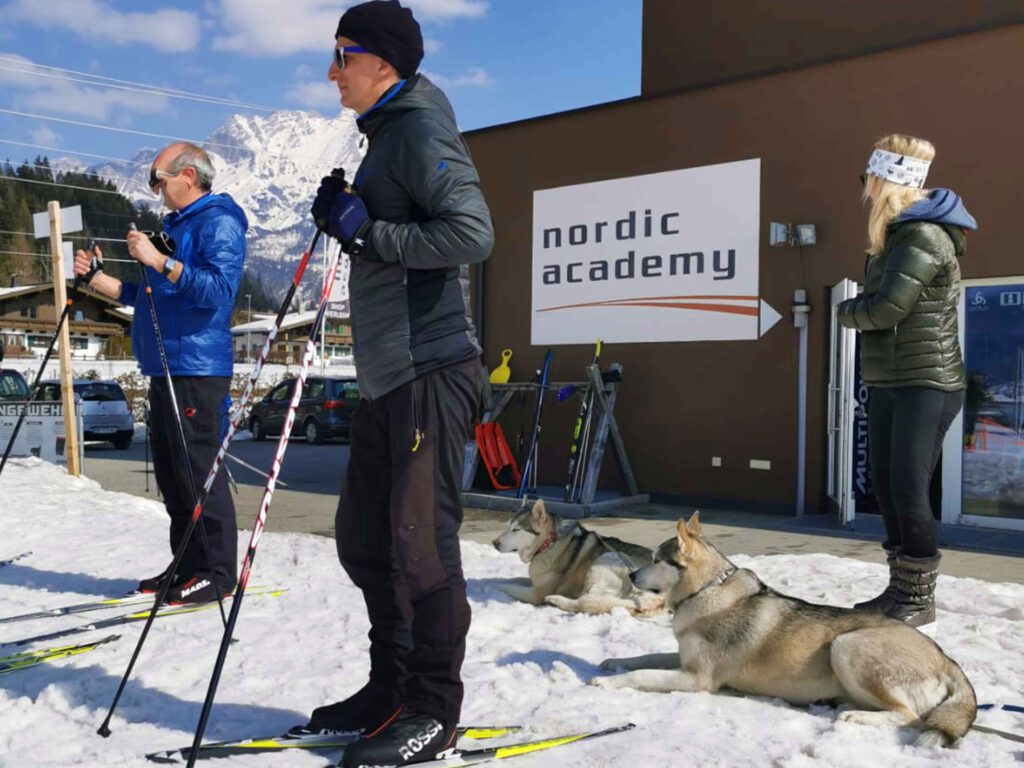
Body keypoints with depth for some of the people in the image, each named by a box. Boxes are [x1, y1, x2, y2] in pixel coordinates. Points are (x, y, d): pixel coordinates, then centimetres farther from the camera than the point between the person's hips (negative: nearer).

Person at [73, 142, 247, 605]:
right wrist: (95, 278, 18)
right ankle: (188, 566, 20)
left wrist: (160, 262, -25)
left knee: (199, 471, -9)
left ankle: (218, 572, -2)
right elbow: (151, 298, 26)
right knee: (171, 475, 12)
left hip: (197, 370, -10)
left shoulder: (219, 222, -7)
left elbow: (218, 290, -21)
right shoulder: (175, 225, 23)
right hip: (164, 368, 10)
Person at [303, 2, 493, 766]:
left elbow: (472, 232, -20)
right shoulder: (387, 133, 22)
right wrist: (344, 216, 9)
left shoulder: (420, 128, -8)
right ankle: (391, 688, 25)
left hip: (429, 369, -10)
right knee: (364, 535, 13)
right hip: (386, 375, 10)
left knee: (419, 539, -5)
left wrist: (369, 233, -17)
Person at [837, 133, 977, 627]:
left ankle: (919, 599, 4)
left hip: (926, 384, -10)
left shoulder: (924, 235, -16)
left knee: (909, 489, -7)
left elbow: (886, 308, -20)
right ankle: (900, 588, 21)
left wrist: (846, 311, -1)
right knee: (885, 485, 11)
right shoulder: (895, 235, 16)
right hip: (888, 382, 10)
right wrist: (860, 310, -6)